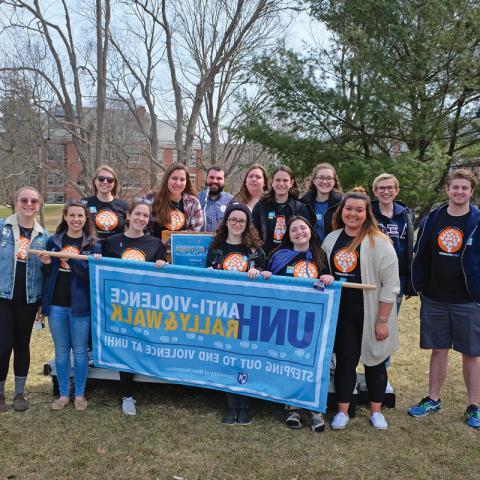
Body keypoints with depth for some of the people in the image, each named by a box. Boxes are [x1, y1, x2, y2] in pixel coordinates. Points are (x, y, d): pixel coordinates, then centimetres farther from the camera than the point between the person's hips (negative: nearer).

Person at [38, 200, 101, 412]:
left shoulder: (93, 245, -1)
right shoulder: (53, 241, 6)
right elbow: (48, 273, 13)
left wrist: (71, 260, -23)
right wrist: (47, 264, -10)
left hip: (80, 305, -2)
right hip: (56, 305, 3)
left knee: (80, 351, 7)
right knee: (61, 351, 12)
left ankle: (79, 394, 23)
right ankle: (63, 394, 26)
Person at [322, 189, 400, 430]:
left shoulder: (379, 242, -10)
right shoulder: (331, 239, 5)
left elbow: (390, 285, -11)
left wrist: (383, 320, -13)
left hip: (370, 314, -3)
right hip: (341, 313, 3)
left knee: (374, 361, 10)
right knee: (344, 360, 8)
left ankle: (376, 411, 27)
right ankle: (342, 411, 21)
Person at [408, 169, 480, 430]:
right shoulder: (432, 220, 2)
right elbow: (420, 256, 8)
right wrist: (419, 286, 5)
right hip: (434, 300, 3)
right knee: (438, 350, 13)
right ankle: (433, 400, 27)